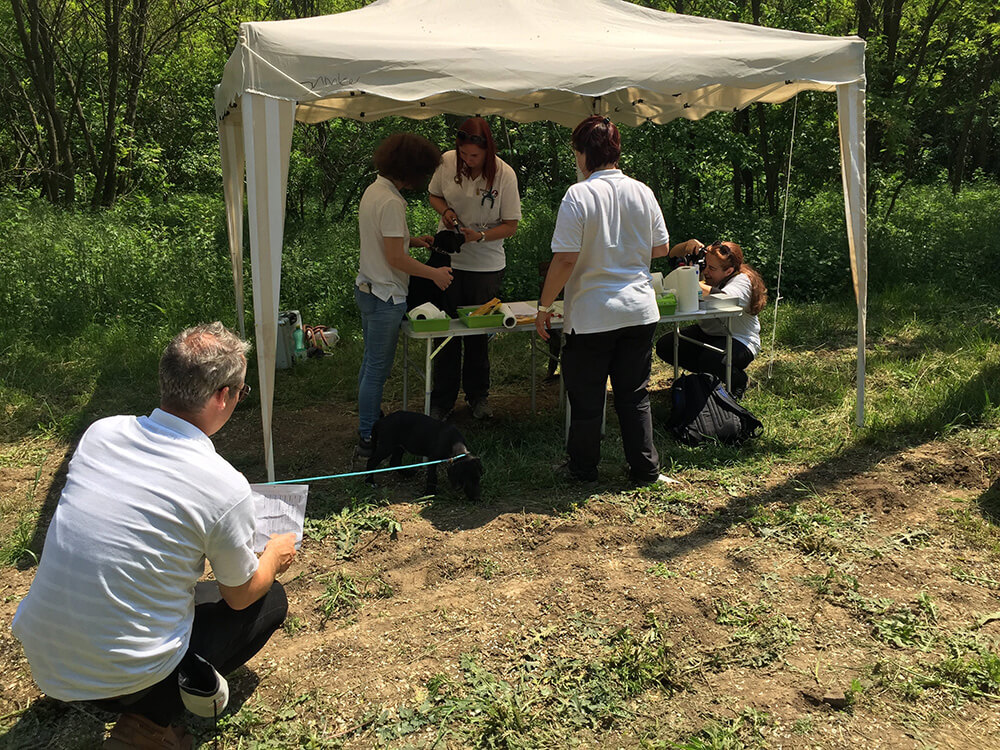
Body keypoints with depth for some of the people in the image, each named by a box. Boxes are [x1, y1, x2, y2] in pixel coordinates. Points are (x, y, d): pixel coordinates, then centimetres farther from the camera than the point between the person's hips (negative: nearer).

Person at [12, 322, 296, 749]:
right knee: (271, 601, 12)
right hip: (119, 676, -6)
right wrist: (275, 557, 18)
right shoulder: (227, 490, -22)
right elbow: (240, 595, -4)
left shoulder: (101, 432, -7)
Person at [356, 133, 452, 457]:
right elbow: (396, 258, -23)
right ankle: (368, 439, 9)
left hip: (366, 289, 10)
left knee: (371, 362, 21)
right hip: (385, 296, -10)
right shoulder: (391, 202, -23)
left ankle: (370, 423, 37)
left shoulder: (374, 190, 8)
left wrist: (410, 239, 12)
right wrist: (435, 273, -13)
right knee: (378, 368, -1)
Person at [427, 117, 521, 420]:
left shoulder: (504, 174, -14)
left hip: (486, 265, -1)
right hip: (447, 259, 2)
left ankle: (477, 395, 30)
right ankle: (442, 399, 21)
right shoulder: (447, 162, -8)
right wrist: (446, 210, -12)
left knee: (479, 333, 10)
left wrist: (478, 236, -24)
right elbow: (434, 195, 10)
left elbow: (510, 225, -9)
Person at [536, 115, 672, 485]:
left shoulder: (578, 195, -13)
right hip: (640, 311, 5)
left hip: (591, 315, -5)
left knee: (586, 398, 10)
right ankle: (645, 469, 20)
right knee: (635, 395, 15)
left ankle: (583, 468, 24)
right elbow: (660, 249, 11)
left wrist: (544, 307, -7)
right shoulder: (642, 192, 2)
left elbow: (566, 259, -17)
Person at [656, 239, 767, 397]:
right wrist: (688, 244, -20)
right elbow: (673, 254, 2)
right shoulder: (708, 272, -2)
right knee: (665, 346, -10)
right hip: (706, 332, 7)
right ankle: (708, 374, 8)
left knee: (710, 360, -37)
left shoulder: (743, 280, -21)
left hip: (739, 340, -7)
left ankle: (739, 380, 0)